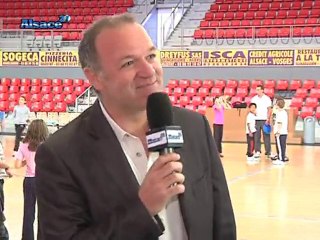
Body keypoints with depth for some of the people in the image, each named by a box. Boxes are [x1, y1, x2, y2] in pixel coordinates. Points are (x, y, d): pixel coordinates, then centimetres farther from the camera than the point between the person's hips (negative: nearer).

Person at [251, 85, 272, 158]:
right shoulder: (254, 99, 8)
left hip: (264, 120, -3)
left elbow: (269, 110, 0)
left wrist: (268, 119, -10)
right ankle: (257, 151, 8)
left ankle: (268, 152, 2)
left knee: (266, 136, -2)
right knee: (256, 137, 2)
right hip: (256, 120, 3)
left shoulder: (267, 99, 1)